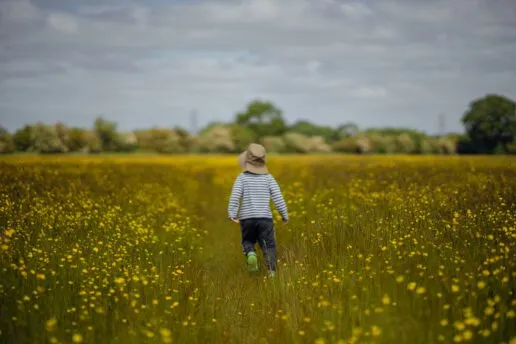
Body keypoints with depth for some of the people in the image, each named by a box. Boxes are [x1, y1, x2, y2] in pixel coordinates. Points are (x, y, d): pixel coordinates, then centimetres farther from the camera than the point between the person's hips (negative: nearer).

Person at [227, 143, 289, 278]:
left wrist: (232, 213, -17)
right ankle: (271, 271, -17)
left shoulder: (242, 177, 0)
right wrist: (285, 215, 9)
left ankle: (250, 254, -11)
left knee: (248, 241, 21)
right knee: (269, 246, 2)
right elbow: (278, 197, -1)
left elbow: (235, 195, -14)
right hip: (265, 217, 0)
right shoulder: (268, 177, 3)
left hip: (246, 217, 0)